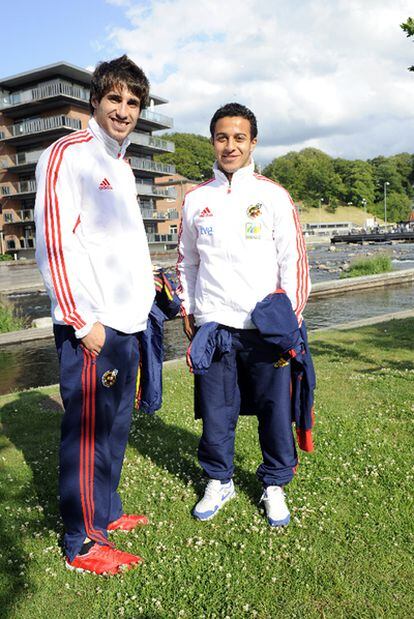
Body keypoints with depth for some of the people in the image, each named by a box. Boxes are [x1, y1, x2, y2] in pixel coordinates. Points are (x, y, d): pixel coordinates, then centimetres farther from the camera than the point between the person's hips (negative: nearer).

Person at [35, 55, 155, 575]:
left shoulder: (121, 165, 19)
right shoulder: (68, 155, -7)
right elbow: (52, 242, -15)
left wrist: (144, 296, 17)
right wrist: (82, 321, -15)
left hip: (127, 322, 8)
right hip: (89, 325, -8)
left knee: (114, 425, 16)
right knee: (87, 431, 0)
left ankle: (107, 512, 32)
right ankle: (82, 543, 15)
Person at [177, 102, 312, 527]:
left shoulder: (274, 196, 1)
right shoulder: (195, 199, 8)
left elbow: (294, 261, -1)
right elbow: (186, 261, 15)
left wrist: (290, 319, -5)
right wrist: (187, 311, 11)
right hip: (212, 325, 2)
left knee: (274, 408, 6)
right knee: (215, 409, 10)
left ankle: (274, 485, 28)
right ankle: (219, 480, 32)